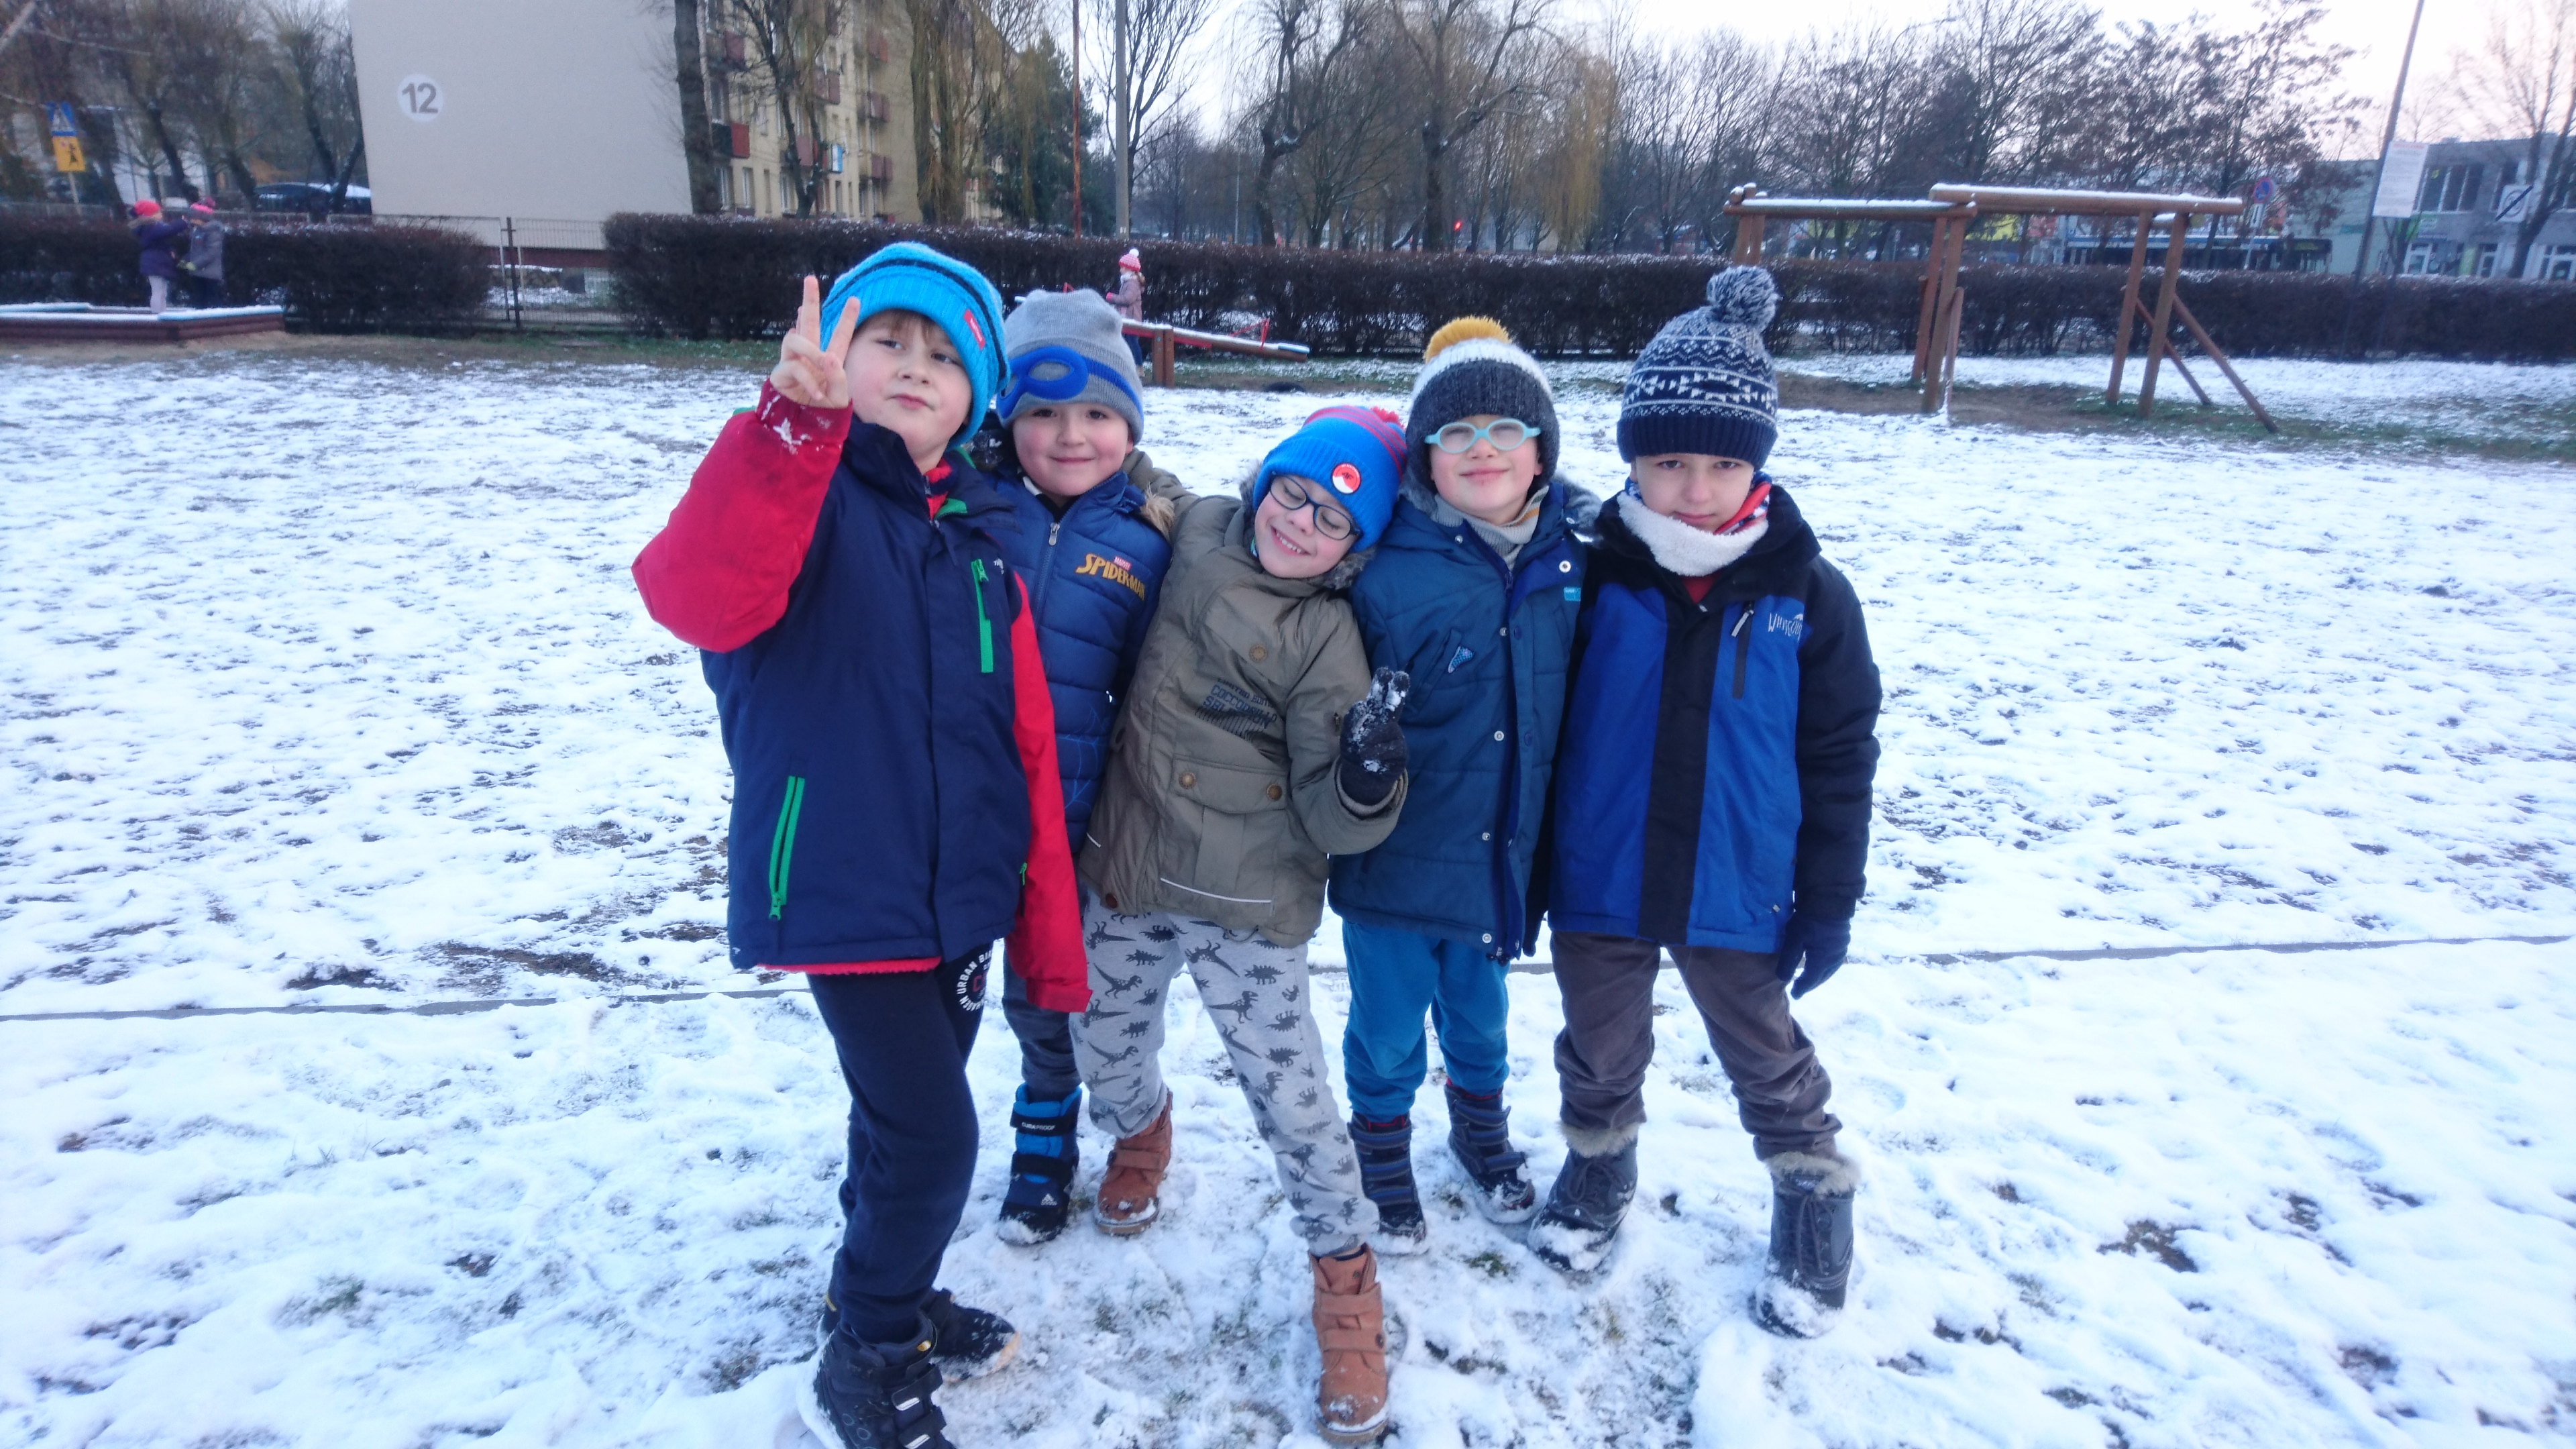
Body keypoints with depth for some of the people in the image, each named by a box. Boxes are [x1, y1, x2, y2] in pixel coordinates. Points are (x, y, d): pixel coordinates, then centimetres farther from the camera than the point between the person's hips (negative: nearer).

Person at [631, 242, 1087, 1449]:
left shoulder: (982, 532, 8)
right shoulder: (794, 488, -7)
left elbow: (1026, 747, 7)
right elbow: (697, 596, -32)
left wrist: (1051, 936, 6)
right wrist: (798, 419, -44)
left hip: (963, 892, 6)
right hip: (842, 888, -6)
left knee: (907, 1117, 21)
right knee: (930, 1133, -5)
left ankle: (889, 1302, 46)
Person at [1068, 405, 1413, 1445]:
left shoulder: (1328, 644, -13)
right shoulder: (1198, 533, 1)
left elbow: (1331, 822, -15)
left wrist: (1367, 775, -35)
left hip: (1246, 905, -5)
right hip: (1122, 868, 5)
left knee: (1289, 1096, -3)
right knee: (1106, 1061, 17)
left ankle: (1346, 1281, 21)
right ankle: (1141, 1134, 53)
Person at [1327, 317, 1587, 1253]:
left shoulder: (1569, 562, -4)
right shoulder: (1389, 569, -17)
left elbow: (1582, 703, 6)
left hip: (1503, 855, 4)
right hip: (1398, 860, -3)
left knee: (1480, 1014, 27)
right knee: (1388, 1028, 16)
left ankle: (1481, 1126, 54)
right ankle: (1381, 1145, 45)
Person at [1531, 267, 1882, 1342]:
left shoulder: (1807, 595, -10)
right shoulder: (1591, 579, -11)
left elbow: (1839, 759, -2)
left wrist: (1829, 900, 0)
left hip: (1736, 893, 0)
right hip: (1599, 887, 1)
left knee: (1766, 1057, 19)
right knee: (1600, 1045, 21)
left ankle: (1814, 1196, 44)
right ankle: (1598, 1165, 48)